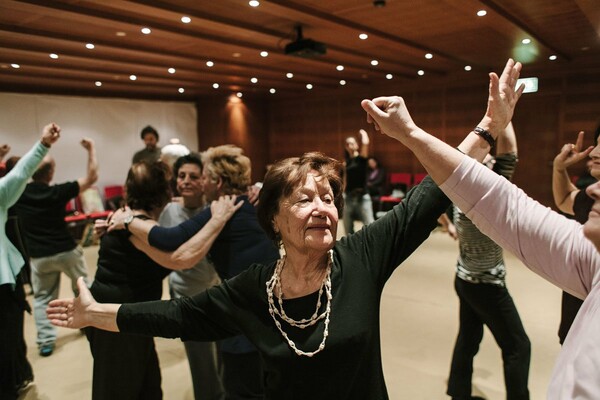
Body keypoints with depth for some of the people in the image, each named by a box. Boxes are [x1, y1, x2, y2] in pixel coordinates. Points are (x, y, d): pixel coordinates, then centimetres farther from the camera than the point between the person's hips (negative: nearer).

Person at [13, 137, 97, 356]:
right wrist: (91, 149, -5)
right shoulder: (58, 192, -16)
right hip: (67, 251, -2)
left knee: (42, 298, 13)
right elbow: (91, 177, -13)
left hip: (38, 256, 2)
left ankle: (45, 341, 11)